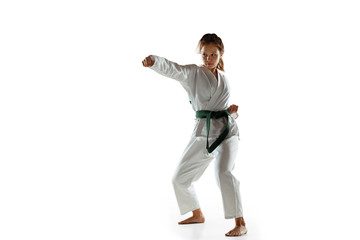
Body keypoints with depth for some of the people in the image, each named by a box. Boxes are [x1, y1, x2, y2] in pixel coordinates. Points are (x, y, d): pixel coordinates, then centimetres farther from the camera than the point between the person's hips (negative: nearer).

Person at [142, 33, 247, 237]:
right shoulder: (192, 73, 2)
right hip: (203, 133, 1)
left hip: (227, 130, -1)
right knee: (180, 178, 10)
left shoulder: (224, 79, 12)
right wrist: (153, 61, -39)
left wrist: (231, 109, 0)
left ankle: (240, 224, -19)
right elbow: (171, 68, -19)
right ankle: (197, 215, 35)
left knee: (224, 172, -26)